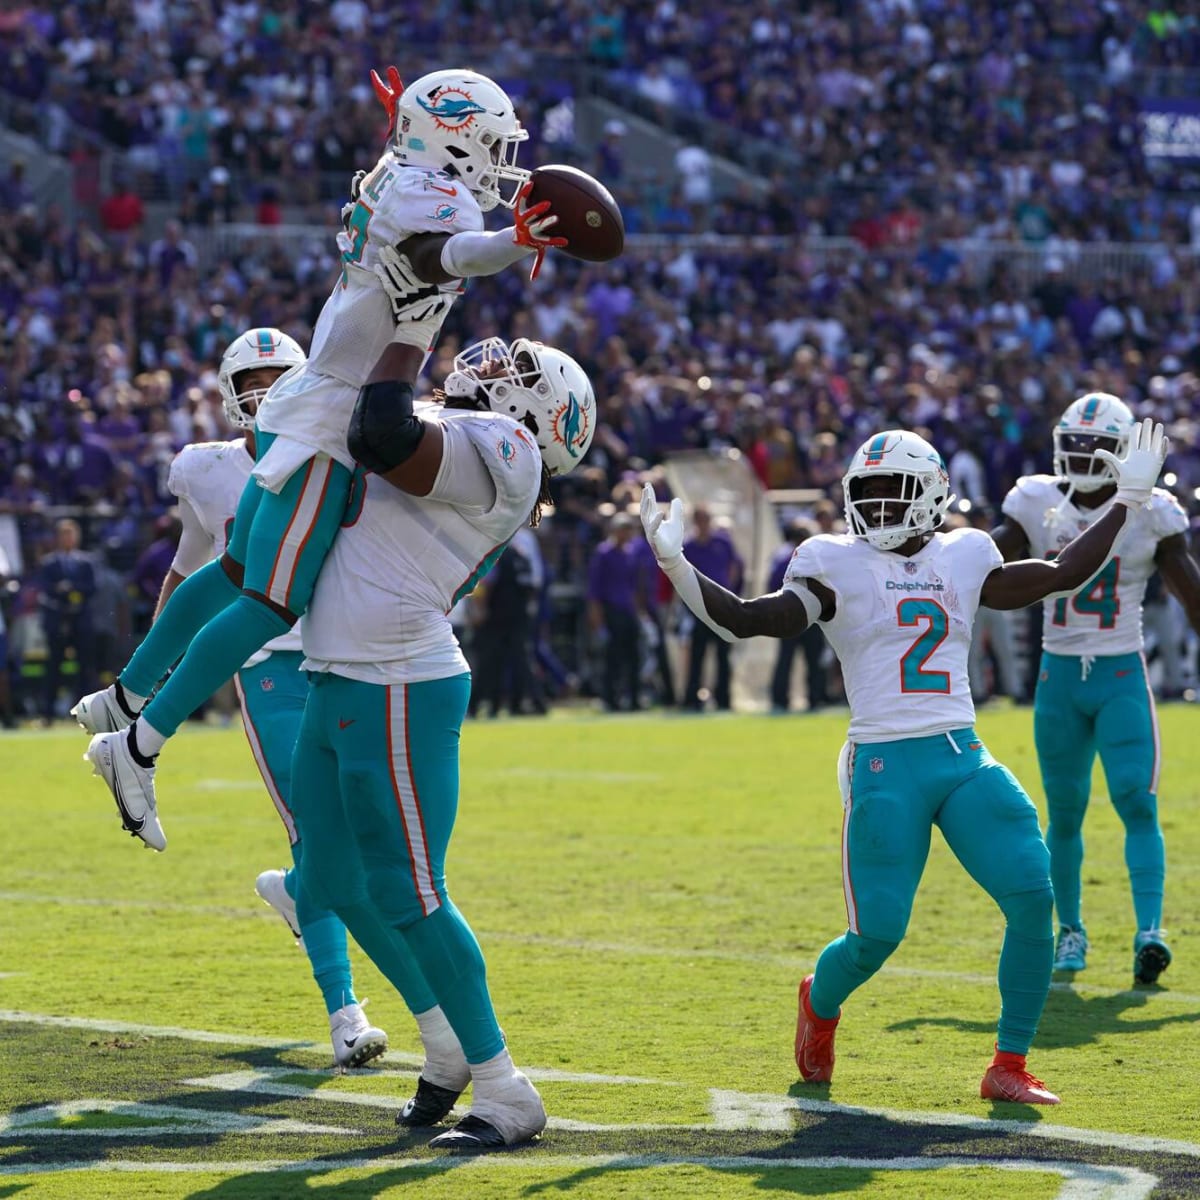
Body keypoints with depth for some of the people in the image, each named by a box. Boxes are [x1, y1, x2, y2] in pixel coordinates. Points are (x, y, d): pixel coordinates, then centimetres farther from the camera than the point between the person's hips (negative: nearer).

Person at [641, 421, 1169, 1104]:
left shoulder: (960, 560, 14)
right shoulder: (839, 568, 2)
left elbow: (1062, 575, 24)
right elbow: (745, 620, -4)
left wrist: (1128, 501, 26)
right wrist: (674, 564, -15)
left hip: (965, 760, 4)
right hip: (886, 766, -4)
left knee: (1033, 897, -13)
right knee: (878, 934, -9)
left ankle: (1010, 1067, -2)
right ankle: (821, 1003, 29)